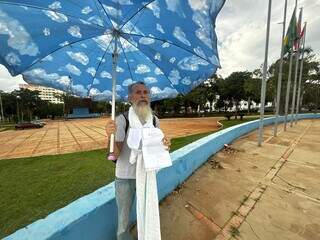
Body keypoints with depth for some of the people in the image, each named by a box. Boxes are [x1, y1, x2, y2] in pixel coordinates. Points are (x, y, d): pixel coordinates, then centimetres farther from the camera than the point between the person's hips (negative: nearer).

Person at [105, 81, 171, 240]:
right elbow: (115, 154, -20)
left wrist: (166, 145, -22)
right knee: (124, 217, 20)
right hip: (125, 177, -3)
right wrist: (111, 137, -40)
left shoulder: (154, 120, -7)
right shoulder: (121, 120, -20)